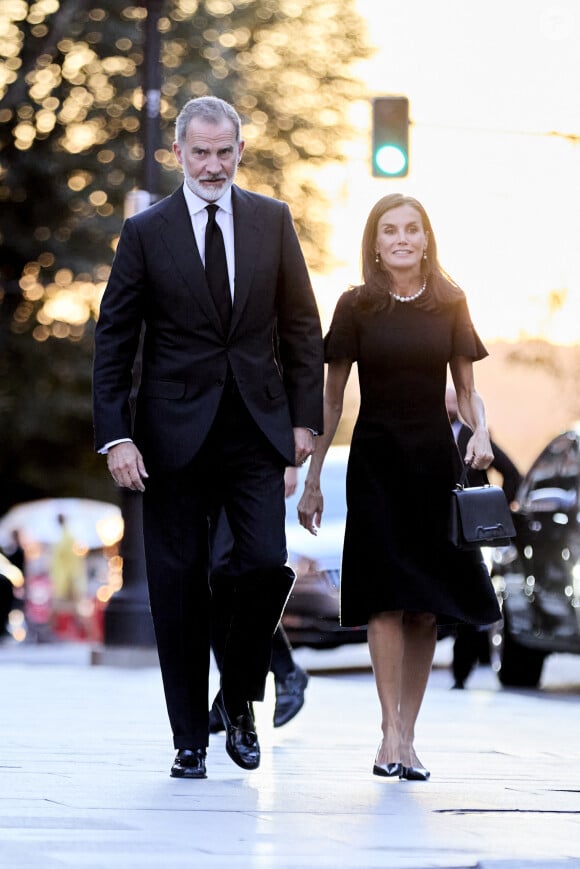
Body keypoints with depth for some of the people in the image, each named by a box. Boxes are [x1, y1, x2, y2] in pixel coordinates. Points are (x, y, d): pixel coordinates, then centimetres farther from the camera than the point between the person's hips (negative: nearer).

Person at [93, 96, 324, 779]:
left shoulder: (272, 221, 7)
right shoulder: (146, 231, 2)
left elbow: (301, 326, 10)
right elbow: (113, 339, 2)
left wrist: (305, 417, 2)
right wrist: (115, 436, -7)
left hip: (256, 429, 1)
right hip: (175, 434, -1)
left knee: (268, 567, -10)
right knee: (179, 587, 2)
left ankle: (238, 699, 15)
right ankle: (190, 738, 13)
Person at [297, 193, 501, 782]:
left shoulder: (450, 304, 6)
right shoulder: (356, 307, 1)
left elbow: (466, 389, 12)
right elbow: (331, 399, 5)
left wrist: (480, 432, -10)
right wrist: (311, 480, 4)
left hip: (435, 466, 2)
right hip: (375, 463, -2)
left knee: (426, 606, 2)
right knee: (386, 598, -12)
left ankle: (405, 736, 8)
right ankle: (392, 734, -13)